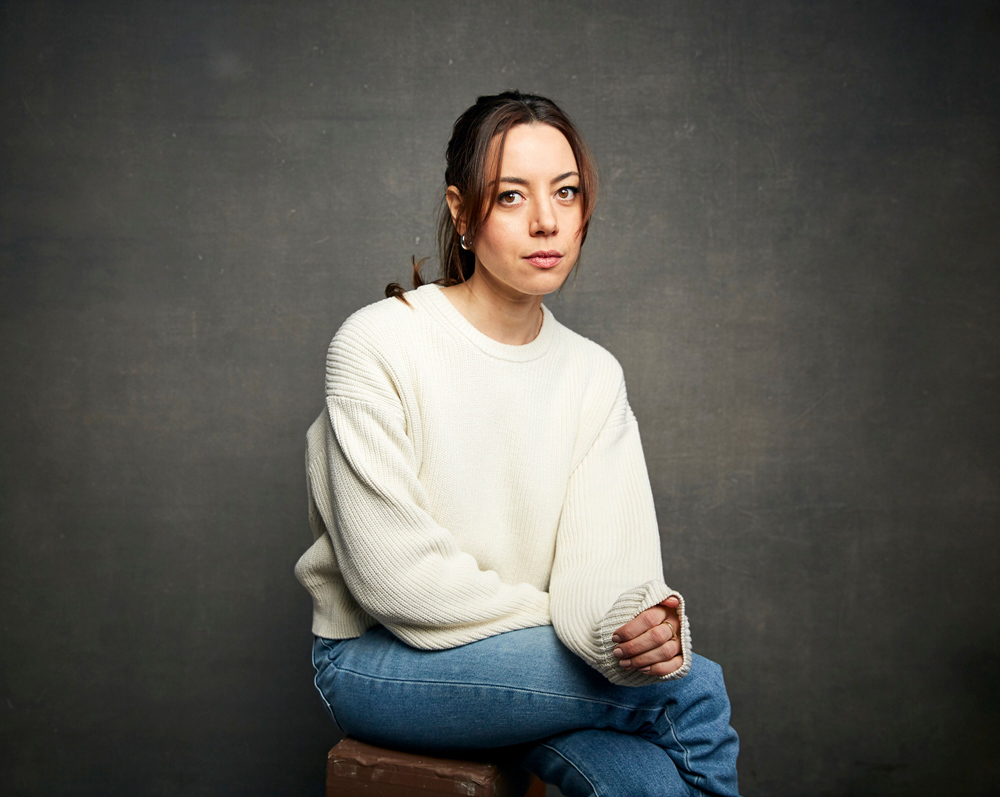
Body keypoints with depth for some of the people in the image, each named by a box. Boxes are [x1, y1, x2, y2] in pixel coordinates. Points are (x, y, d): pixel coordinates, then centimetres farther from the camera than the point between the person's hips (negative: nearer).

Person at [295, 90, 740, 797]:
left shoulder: (594, 374, 1)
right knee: (694, 690, -19)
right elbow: (396, 577, -17)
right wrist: (556, 618, -12)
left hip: (519, 655, 5)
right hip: (380, 660, -4)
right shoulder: (377, 345, -14)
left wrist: (634, 623, -31)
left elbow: (601, 561, -9)